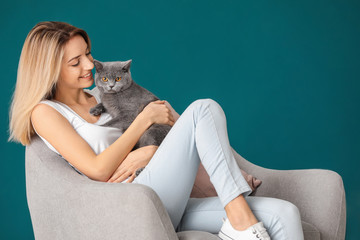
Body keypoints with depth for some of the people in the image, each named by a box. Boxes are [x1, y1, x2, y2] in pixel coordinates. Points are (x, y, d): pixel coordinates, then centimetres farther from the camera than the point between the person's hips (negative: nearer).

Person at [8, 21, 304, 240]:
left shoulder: (102, 96, 23)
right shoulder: (45, 112, 4)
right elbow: (98, 170, -9)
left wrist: (149, 152, -5)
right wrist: (145, 118, -5)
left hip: (168, 209, 7)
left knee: (283, 213, -13)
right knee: (204, 108, -20)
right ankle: (238, 215, -24)